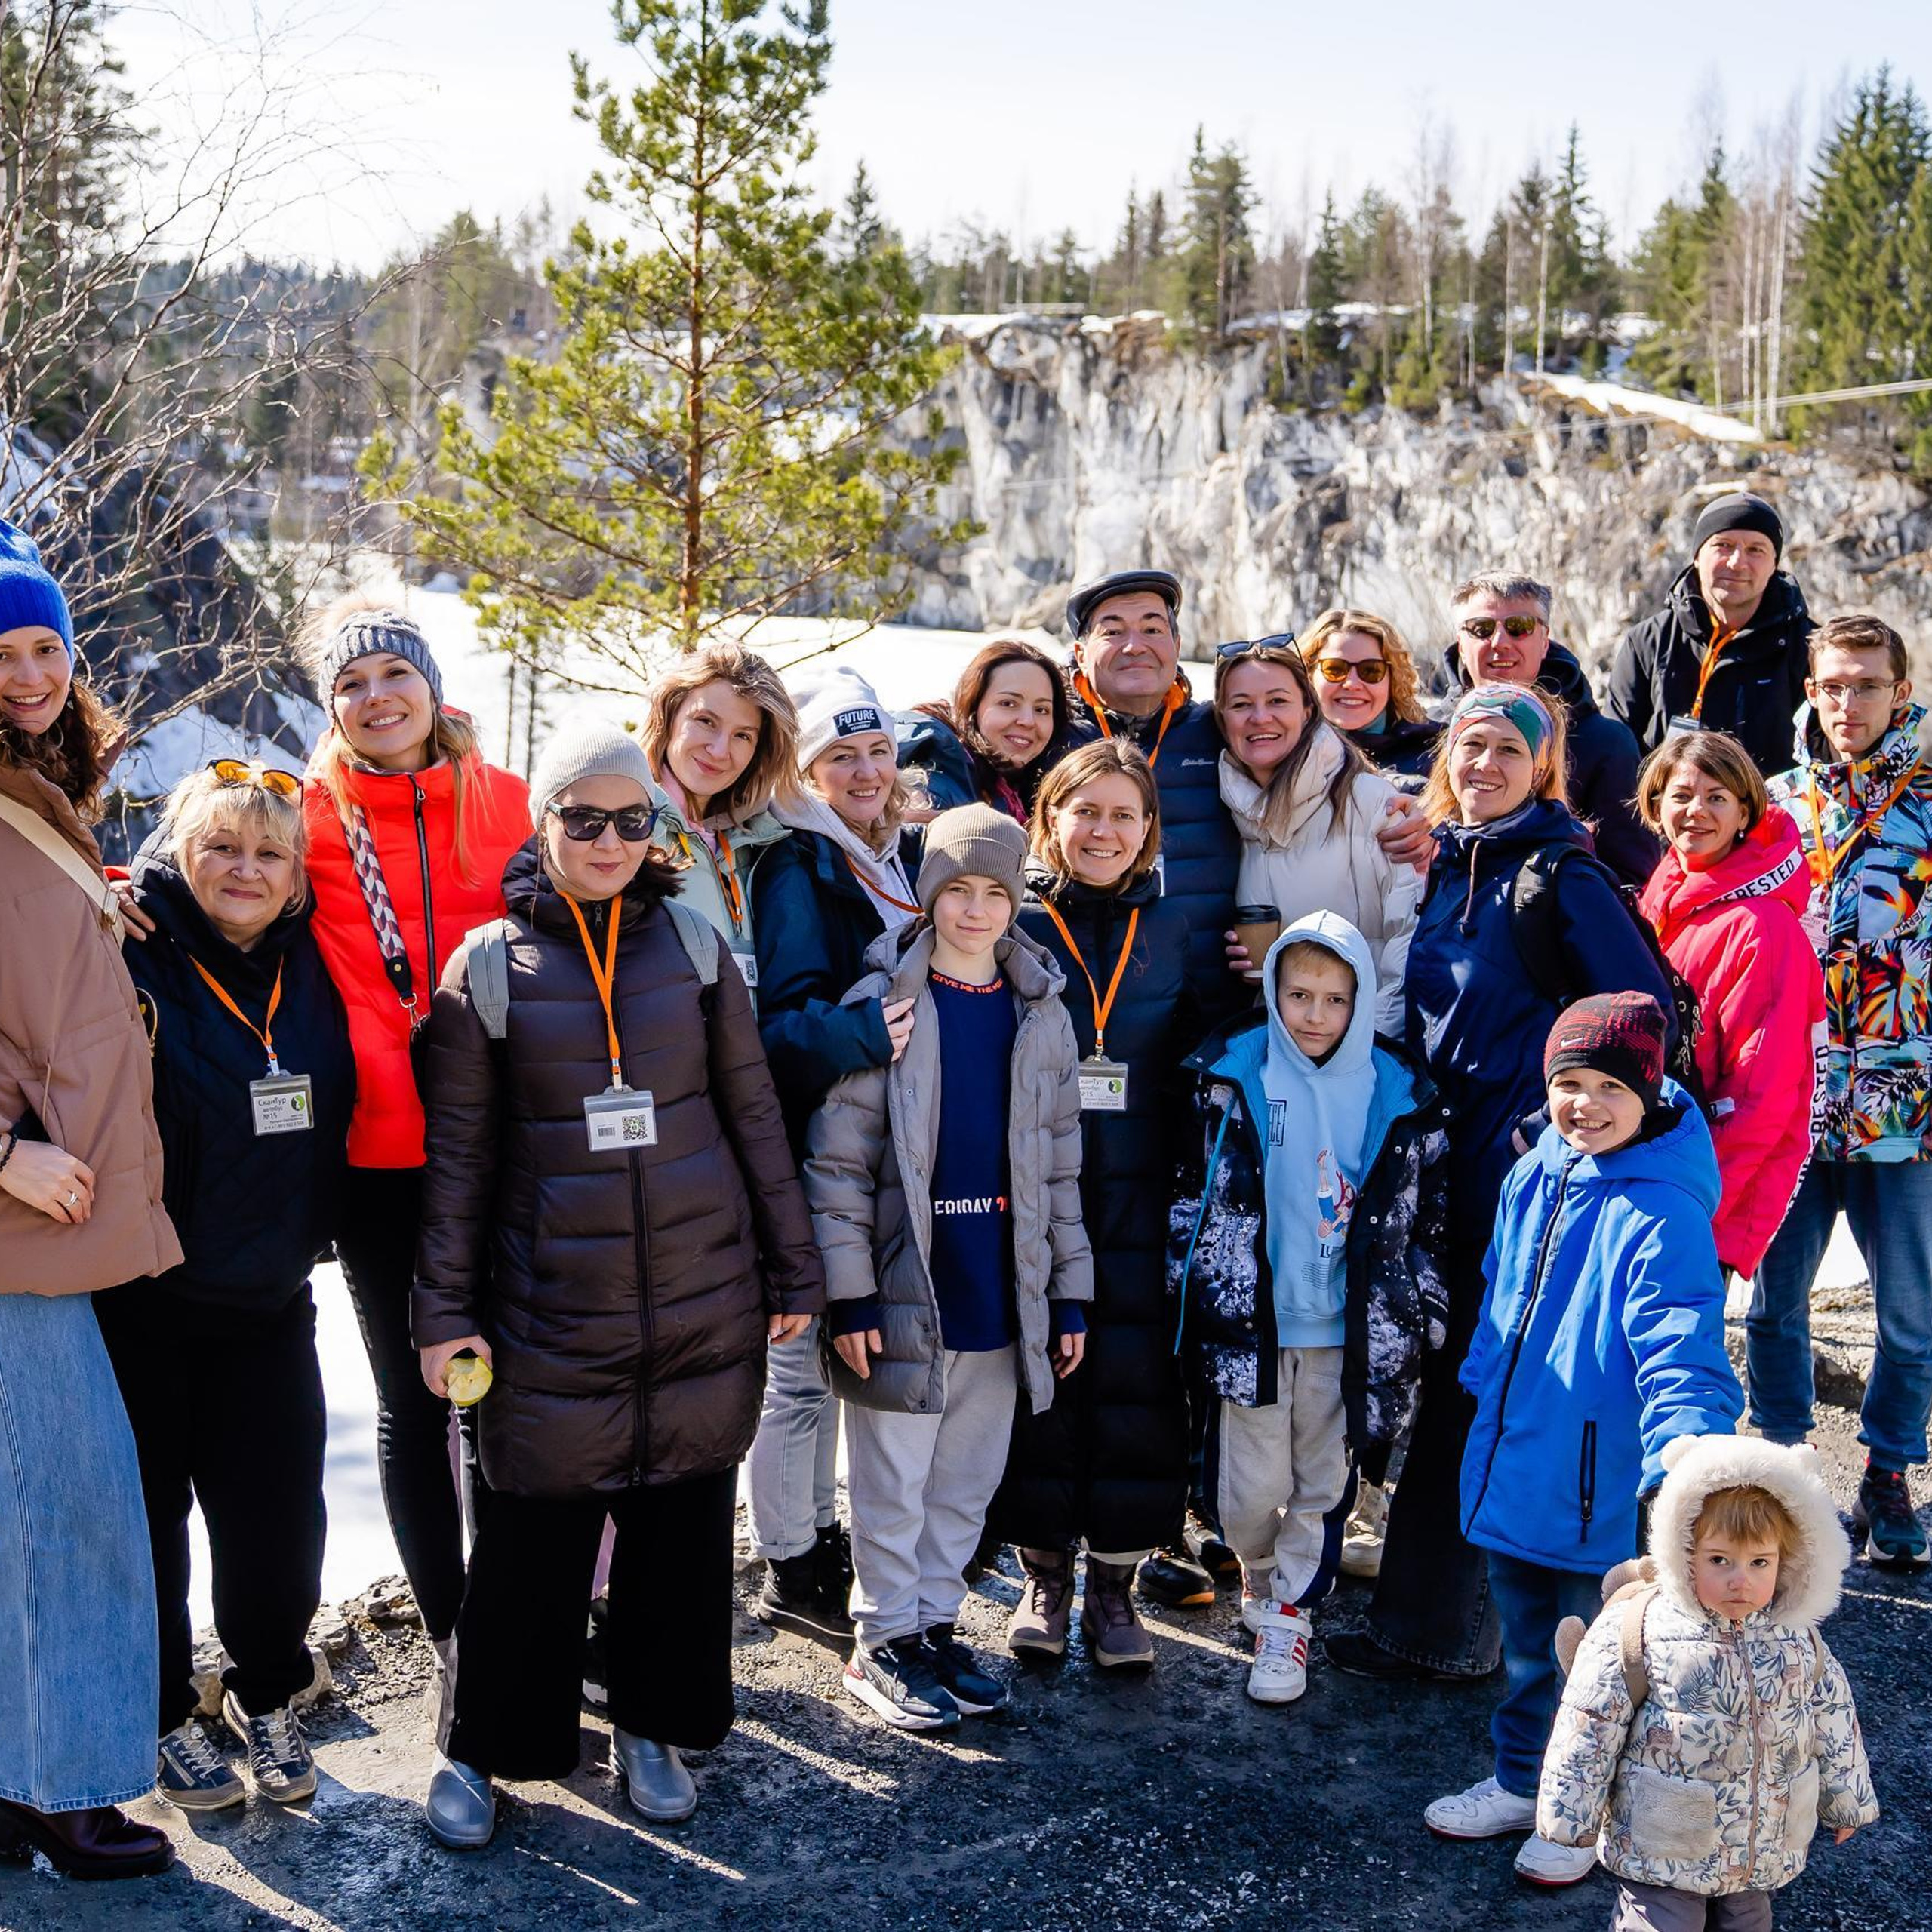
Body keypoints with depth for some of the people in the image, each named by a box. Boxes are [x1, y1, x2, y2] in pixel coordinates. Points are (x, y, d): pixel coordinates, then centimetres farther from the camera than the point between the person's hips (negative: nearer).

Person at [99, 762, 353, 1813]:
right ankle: (164, 1717, 28)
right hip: (143, 1309, -4)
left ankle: (266, 1697, 29)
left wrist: (309, 1235, 9)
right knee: (146, 1517, 9)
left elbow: (333, 1126, 15)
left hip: (270, 1303, 4)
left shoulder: (312, 972, 5)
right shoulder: (130, 964, -11)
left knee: (280, 1520, 7)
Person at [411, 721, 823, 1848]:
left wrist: (794, 1270, 7)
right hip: (551, 1309, -2)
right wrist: (446, 1309, -2)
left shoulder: (696, 945, 4)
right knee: (532, 1538, 3)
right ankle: (486, 1748, 21)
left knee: (685, 1522, 10)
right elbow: (459, 1151, 2)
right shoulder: (490, 965, 0)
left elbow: (754, 1114, 8)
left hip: (705, 1299, 2)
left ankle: (656, 1727, 29)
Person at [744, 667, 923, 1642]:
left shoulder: (904, 857, 11)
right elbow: (775, 1021, -22)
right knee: (801, 1366, 2)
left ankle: (820, 1543, 33)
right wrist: (859, 1033, -37)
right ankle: (789, 1573, 16)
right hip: (810, 1158, -7)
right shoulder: (795, 870, -12)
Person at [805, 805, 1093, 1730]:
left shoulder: (1041, 1013, 7)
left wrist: (1069, 1296, 9)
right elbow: (838, 1159, -9)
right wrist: (849, 1295, -12)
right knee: (893, 1485, 5)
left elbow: (1058, 1166, 11)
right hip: (904, 1297, -4)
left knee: (967, 1484, 14)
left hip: (999, 1299, 4)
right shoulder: (880, 1003, -7)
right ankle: (883, 1642, 20)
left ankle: (935, 1623, 30)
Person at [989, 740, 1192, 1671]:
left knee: (1135, 1382, 2)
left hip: (1139, 1203, 2)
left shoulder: (1173, 932, 9)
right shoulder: (1012, 926, 1)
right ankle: (1044, 1576, 19)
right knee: (1040, 1377, 4)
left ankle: (1114, 1583, 16)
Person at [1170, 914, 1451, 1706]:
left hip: (1349, 1331, 1)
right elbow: (1197, 1193, 5)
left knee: (1321, 1484, 8)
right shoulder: (1234, 1079, -2)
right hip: (1253, 1323, -1)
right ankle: (1259, 1580, 31)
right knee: (1254, 1487, 4)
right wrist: (1204, 1297, 3)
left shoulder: (1397, 1096, 0)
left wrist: (1418, 1320, 7)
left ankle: (1289, 1612, 24)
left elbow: (1422, 1219, 7)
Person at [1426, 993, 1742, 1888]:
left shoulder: (1663, 1216, -23)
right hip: (1513, 1471, 7)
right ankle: (1522, 1781, 43)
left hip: (1602, 1495, -7)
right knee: (1528, 1649, 24)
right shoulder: (1533, 1177, 0)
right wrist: (1484, 1385, 20)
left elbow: (1683, 1359, -29)